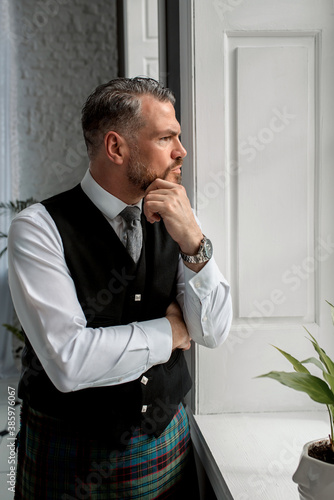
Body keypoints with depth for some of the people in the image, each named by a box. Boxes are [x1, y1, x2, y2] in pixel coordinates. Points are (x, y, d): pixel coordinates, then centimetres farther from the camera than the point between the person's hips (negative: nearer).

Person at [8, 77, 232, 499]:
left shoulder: (171, 221, -3)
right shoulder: (38, 228, -18)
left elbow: (213, 332, -6)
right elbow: (69, 362, -26)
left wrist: (192, 241, -20)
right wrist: (169, 332, -14)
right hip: (72, 457, -4)